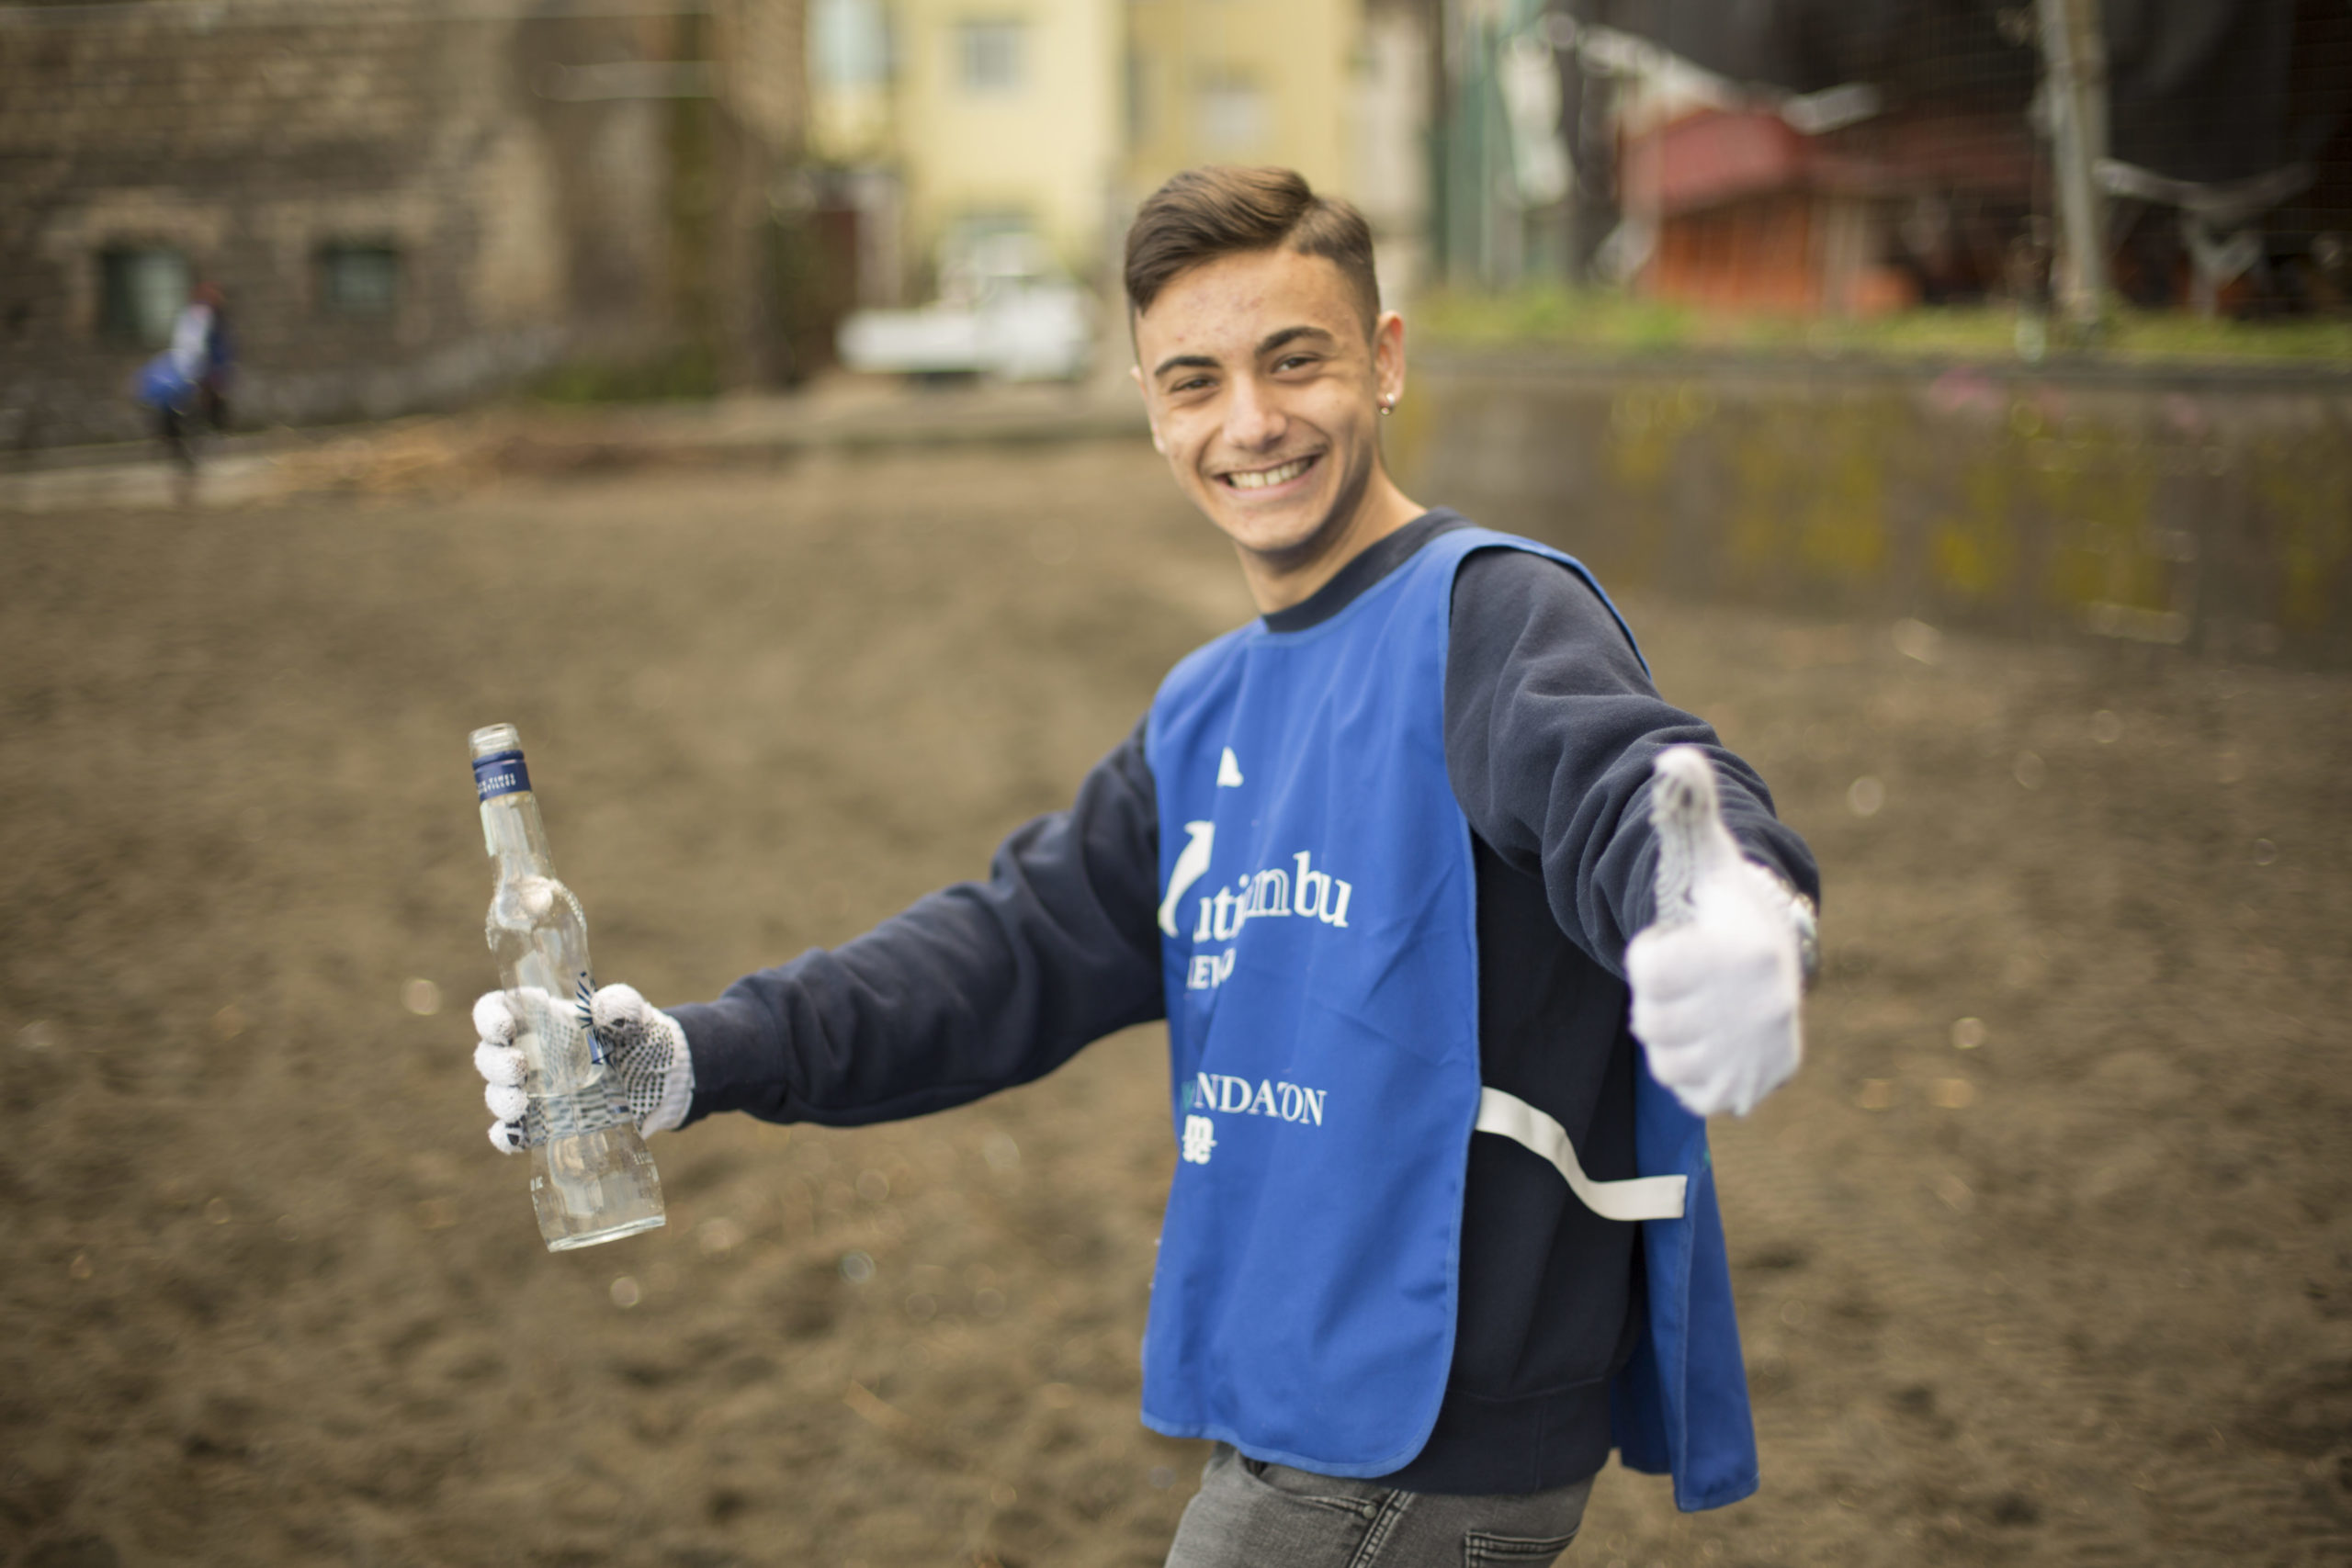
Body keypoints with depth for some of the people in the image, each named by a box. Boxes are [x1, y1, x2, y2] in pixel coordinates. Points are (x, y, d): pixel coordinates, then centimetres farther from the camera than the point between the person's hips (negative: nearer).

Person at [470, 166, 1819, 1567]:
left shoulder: (1489, 614, -15)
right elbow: (1028, 946, 12)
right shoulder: (1210, 716, 12)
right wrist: (702, 1057, 0)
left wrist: (1734, 912, -60)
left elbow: (1625, 782, -35)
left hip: (1434, 1441, -8)